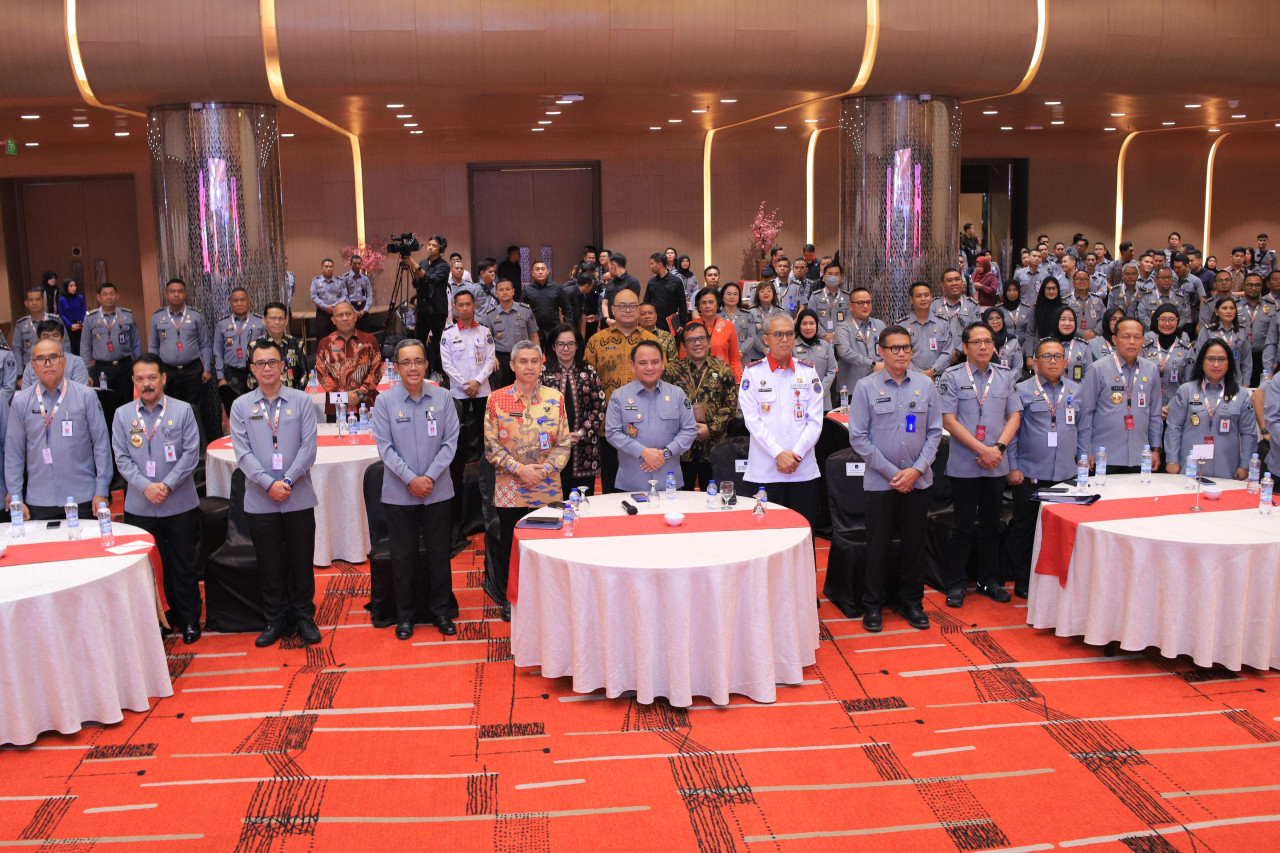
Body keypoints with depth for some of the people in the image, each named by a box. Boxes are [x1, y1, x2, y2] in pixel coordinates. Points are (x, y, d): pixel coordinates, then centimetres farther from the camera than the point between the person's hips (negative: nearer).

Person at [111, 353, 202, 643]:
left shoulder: (182, 411, -1)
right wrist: (145, 487, -13)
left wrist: (167, 485, -13)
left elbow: (191, 453, -4)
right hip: (140, 507, 2)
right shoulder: (122, 415, 4)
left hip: (180, 503, -2)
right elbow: (122, 459, 1)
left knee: (185, 565, 6)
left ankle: (189, 620, 18)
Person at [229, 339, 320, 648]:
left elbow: (308, 448, -3)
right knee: (269, 564, 9)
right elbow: (243, 453, -4)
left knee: (302, 561, 7)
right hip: (260, 501, 1)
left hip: (299, 497, -1)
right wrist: (269, 484, -15)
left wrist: (288, 481, -14)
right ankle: (275, 620, 23)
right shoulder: (241, 406, 3)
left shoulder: (301, 401, 1)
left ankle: (305, 618, 22)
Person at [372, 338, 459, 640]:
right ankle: (405, 615, 22)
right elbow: (385, 446, -5)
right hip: (399, 493, -1)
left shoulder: (442, 397, -2)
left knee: (439, 552, 9)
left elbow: (450, 441, -1)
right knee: (403, 555, 8)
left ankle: (440, 610, 24)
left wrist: (430, 477, -11)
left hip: (438, 491, 1)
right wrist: (411, 479, -13)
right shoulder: (386, 401, -4)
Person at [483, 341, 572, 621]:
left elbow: (564, 443, 2)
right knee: (509, 544, 7)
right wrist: (520, 469, -15)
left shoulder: (555, 398, 3)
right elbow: (492, 447, -4)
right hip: (510, 489, -1)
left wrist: (546, 468, -13)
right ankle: (509, 600, 25)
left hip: (548, 487, 1)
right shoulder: (497, 399, -3)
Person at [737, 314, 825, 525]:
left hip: (804, 470, 2)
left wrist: (796, 454, -9)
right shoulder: (752, 372, 3)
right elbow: (752, 420, -4)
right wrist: (778, 454, -13)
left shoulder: (808, 372, 10)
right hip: (763, 473, -2)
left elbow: (815, 420, 5)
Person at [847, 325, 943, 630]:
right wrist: (892, 473, -9)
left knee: (914, 542, 10)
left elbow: (934, 431, 6)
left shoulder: (925, 385, 4)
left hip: (918, 479, 3)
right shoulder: (866, 387, -4)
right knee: (878, 544, 4)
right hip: (880, 481, -2)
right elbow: (858, 437, -5)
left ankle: (911, 601, 25)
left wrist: (917, 469, -7)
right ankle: (873, 604, 18)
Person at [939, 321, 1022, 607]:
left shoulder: (1006, 376, 7)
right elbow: (949, 420, -10)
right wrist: (982, 449, -15)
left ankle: (990, 580, 25)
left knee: (991, 524, 12)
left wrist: (998, 447, -11)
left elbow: (1014, 416, 5)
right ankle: (957, 583, 15)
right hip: (964, 465, -3)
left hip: (996, 465, 3)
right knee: (963, 525, 4)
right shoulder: (952, 377, -5)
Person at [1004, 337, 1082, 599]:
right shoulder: (1022, 390, 0)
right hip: (1029, 475, -3)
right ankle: (1022, 582, 14)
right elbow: (1011, 431, -1)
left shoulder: (1076, 391, 11)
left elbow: (1082, 428, 19)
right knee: (1024, 530, 4)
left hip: (1065, 474, 3)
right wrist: (1012, 467, -6)